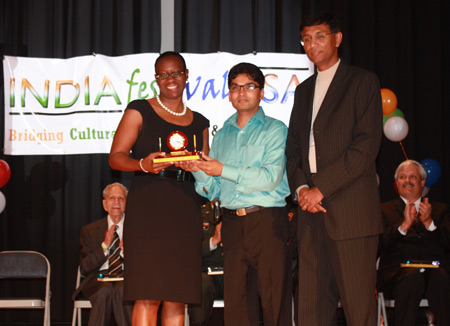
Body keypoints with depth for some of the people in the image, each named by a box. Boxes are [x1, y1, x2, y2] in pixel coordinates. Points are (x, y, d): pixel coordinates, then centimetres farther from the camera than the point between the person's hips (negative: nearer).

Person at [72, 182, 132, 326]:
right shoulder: (89, 231, 14)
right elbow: (84, 269, 5)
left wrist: (125, 250, -14)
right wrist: (104, 246, -9)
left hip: (127, 280, 0)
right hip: (99, 279, 0)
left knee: (121, 289, -36)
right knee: (105, 290, -35)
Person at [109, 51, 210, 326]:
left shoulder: (199, 122, 20)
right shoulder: (140, 111, 8)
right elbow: (116, 156, 0)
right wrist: (143, 164, -19)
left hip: (186, 210, 4)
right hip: (148, 207, -4)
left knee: (178, 298, 1)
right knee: (148, 295, -11)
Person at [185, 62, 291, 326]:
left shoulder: (274, 129, 3)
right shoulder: (222, 135, 19)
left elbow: (270, 177, -12)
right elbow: (213, 191, 17)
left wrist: (224, 170, -14)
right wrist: (199, 171, -3)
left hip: (267, 220, -5)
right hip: (232, 222, 5)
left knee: (272, 299, -7)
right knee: (234, 299, 3)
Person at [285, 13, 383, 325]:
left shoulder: (362, 81, 2)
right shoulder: (304, 90, 22)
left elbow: (366, 145, -8)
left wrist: (320, 188, -12)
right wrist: (301, 187, -1)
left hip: (350, 208, -5)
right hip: (311, 209, 6)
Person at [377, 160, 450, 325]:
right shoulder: (384, 210, 21)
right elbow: (380, 244, 3)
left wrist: (429, 223, -5)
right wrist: (404, 225, -10)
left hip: (436, 267, 1)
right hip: (399, 268, -1)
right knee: (412, 277, -38)